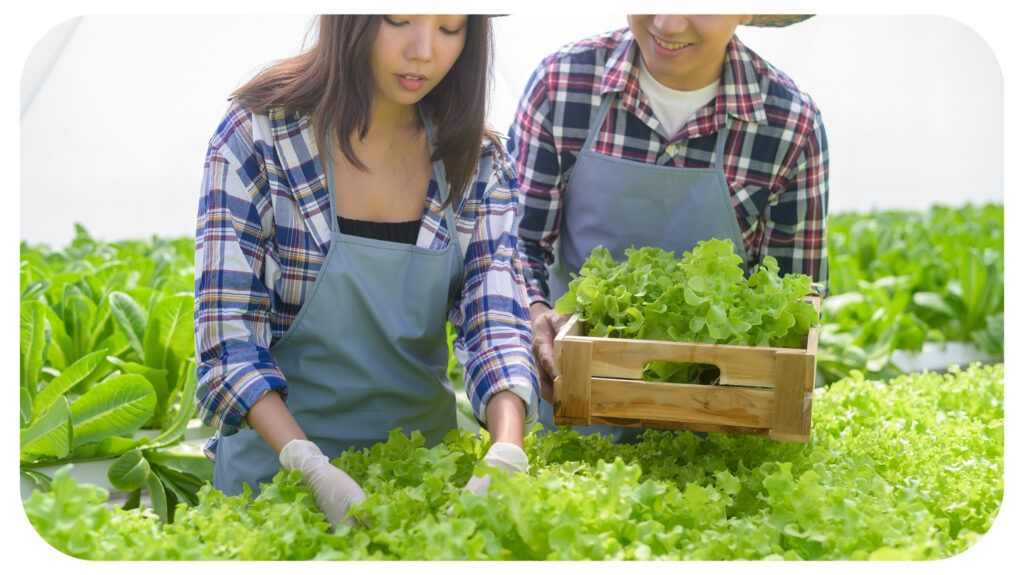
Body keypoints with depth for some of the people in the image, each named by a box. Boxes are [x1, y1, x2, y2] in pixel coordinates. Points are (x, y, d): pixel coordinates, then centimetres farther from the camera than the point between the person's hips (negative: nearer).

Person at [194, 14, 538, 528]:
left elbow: (497, 325, -12)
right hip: (276, 458, -2)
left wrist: (505, 455, -31)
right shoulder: (256, 136, -13)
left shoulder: (476, 163, -3)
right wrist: (308, 465, -28)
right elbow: (229, 335, -15)